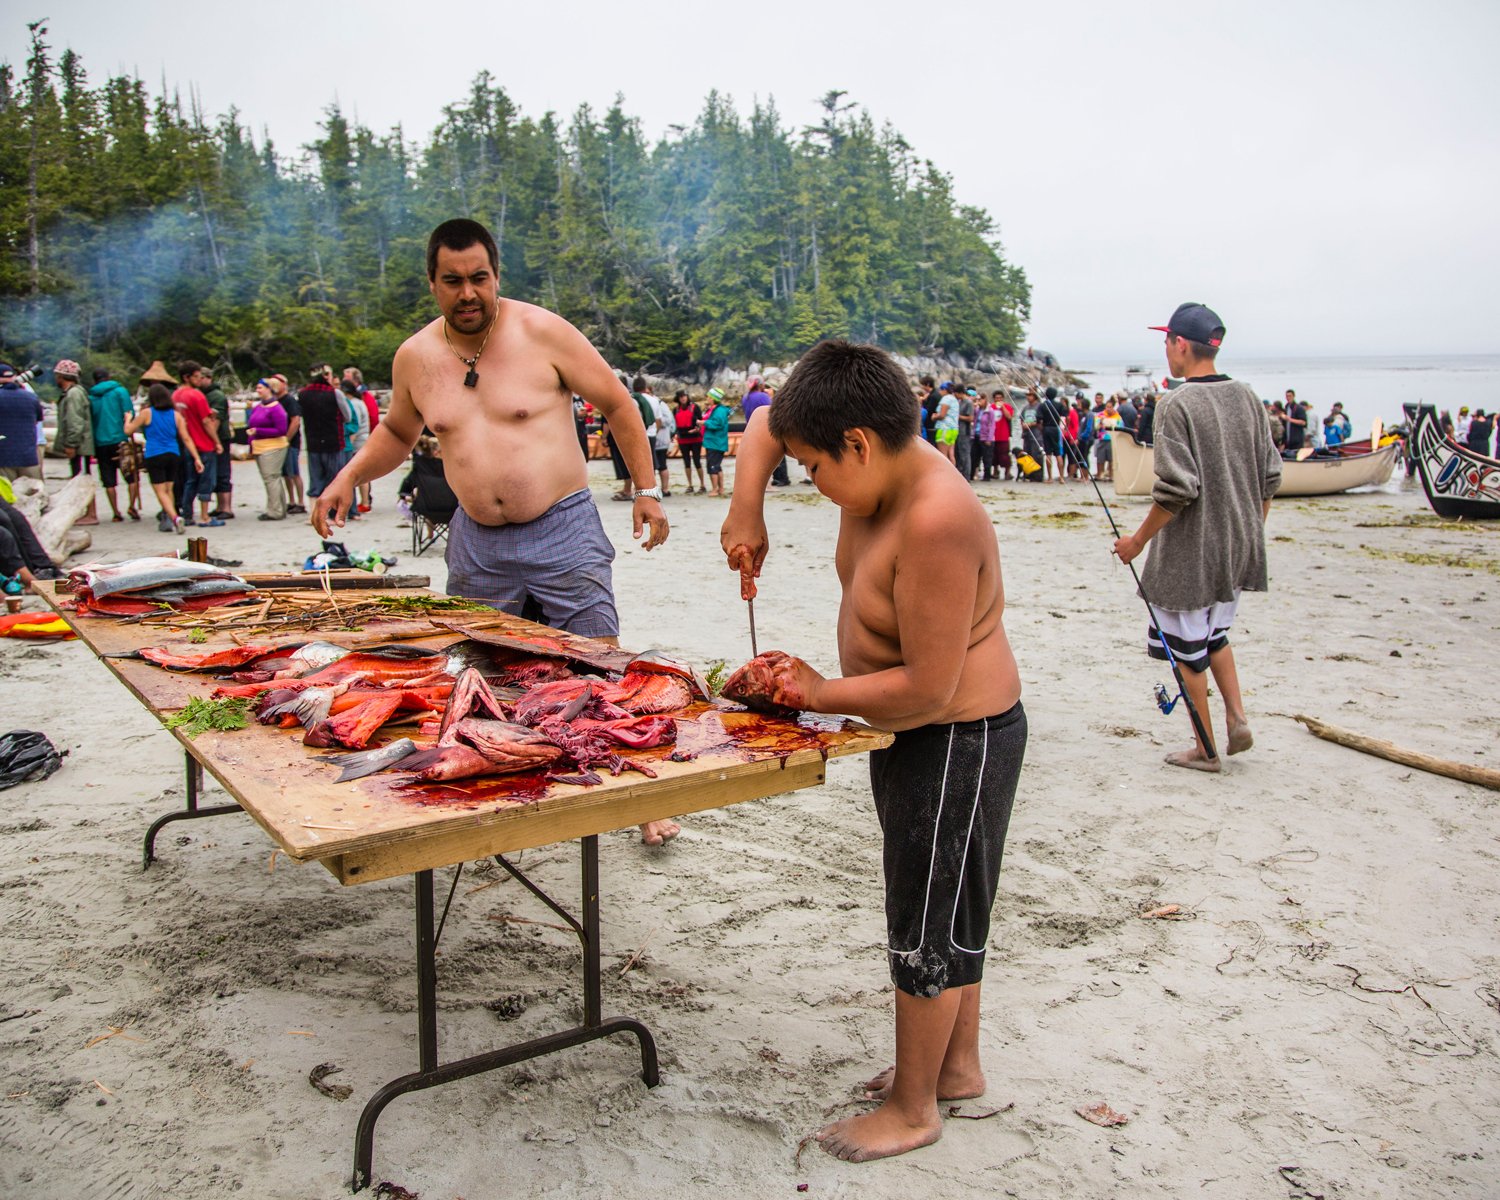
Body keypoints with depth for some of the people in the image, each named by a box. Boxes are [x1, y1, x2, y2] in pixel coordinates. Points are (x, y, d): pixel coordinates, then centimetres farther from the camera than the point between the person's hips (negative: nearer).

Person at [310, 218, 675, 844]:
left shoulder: (542, 332, -8)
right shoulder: (414, 357, 4)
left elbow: (618, 404, 0)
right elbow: (398, 432, 23)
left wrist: (645, 490, -3)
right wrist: (349, 476, 7)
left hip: (562, 530, -4)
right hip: (477, 543, 4)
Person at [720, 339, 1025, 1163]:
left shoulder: (936, 523, -31)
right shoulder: (881, 468, -4)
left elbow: (928, 686, -31)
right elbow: (767, 423, 10)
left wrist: (822, 694, -19)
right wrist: (747, 510, -3)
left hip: (956, 743, -10)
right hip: (917, 735, 10)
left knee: (928, 926, 6)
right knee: (947, 909, 22)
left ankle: (913, 1110, 25)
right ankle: (958, 1066, 41)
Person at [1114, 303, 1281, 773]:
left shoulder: (1178, 403, -17)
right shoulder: (1246, 397, 4)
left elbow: (1177, 488, -21)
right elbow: (1269, 477, 8)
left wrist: (1139, 538, -10)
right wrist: (1251, 529, 21)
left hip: (1191, 552, -7)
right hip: (1239, 548, 7)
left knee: (1188, 648, 7)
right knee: (1215, 633, 26)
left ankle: (1204, 749, 16)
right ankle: (1236, 716, 13)